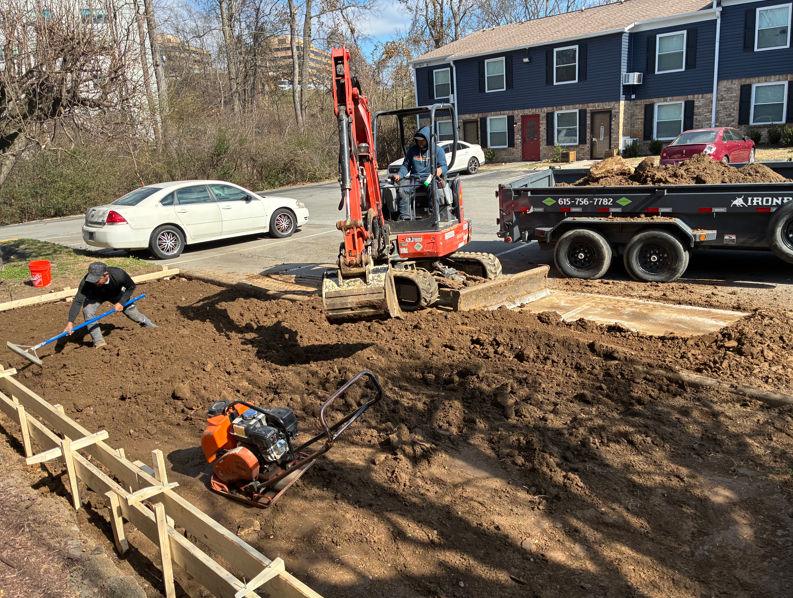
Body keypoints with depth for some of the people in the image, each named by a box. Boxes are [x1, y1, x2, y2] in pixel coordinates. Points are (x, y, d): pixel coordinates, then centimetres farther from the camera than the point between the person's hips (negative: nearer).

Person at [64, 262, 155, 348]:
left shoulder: (119, 275, -42)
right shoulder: (86, 282, -42)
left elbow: (131, 287, -20)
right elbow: (78, 301, -42)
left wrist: (121, 302, -28)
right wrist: (70, 322, -51)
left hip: (116, 293, 0)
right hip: (96, 295, 0)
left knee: (131, 311, 6)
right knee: (88, 311, -26)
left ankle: (148, 324, 39)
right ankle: (98, 341, -13)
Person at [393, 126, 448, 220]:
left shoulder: (438, 150, 10)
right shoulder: (412, 150, 19)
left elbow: (444, 166, 3)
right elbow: (406, 165, 23)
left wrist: (440, 170, -23)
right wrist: (399, 175, 1)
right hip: (414, 179, 3)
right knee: (402, 189, -30)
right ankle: (404, 217, -33)